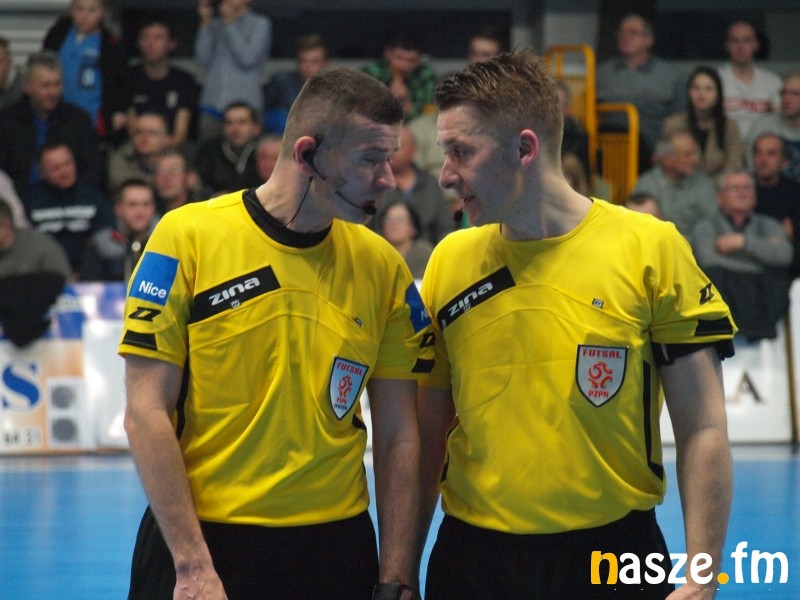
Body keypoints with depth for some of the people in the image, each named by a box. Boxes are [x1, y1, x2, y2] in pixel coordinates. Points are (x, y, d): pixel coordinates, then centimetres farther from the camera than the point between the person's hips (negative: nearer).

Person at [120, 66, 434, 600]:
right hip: (199, 537, -3)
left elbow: (399, 435, 2)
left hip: (335, 547, 3)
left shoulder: (383, 266, 0)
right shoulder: (189, 237, -8)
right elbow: (147, 412, -9)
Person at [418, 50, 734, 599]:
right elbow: (428, 434, 8)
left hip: (615, 553, -3)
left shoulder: (651, 249, -7)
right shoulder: (449, 262, 3)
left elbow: (702, 431, -6)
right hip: (473, 555, 3)